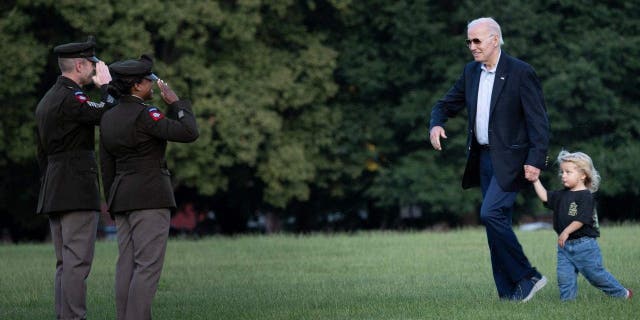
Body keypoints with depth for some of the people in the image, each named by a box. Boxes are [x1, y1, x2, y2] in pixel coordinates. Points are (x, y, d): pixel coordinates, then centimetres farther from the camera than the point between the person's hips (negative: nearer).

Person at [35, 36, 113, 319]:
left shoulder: (46, 101, 18)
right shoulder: (70, 98, -13)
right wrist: (106, 84, -3)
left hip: (53, 194, 10)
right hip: (78, 190, -10)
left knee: (65, 264, 10)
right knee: (77, 262, -10)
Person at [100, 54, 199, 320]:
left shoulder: (109, 118, 10)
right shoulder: (144, 115, -15)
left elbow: (107, 167, 14)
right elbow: (188, 133, -20)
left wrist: (115, 206, 19)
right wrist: (176, 103, -6)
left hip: (123, 198, 8)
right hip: (150, 197, -8)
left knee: (128, 265, 6)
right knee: (148, 266, -9)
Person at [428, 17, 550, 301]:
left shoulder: (520, 72, -10)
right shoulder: (471, 72, 10)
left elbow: (538, 120, -12)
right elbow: (446, 105, 17)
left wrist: (535, 161, -20)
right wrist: (436, 124, -6)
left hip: (510, 159, -7)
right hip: (483, 158, 7)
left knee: (491, 214, -19)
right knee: (497, 223, 6)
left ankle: (527, 277, -9)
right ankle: (509, 293, 10)